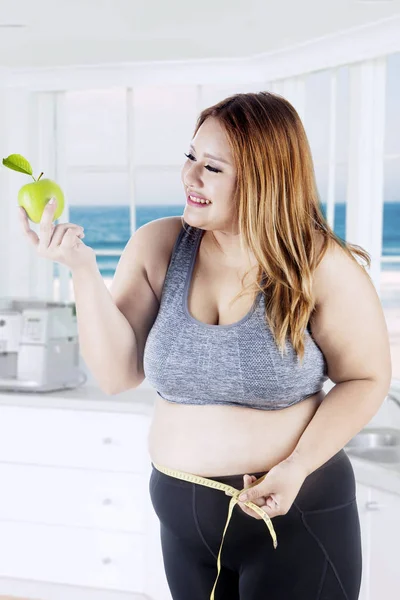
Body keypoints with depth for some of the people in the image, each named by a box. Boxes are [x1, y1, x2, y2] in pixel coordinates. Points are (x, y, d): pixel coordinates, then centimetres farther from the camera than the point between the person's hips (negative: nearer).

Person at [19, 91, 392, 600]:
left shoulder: (322, 266, -14)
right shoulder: (156, 247, -5)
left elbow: (366, 379, -5)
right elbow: (117, 375, -7)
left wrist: (298, 467, -17)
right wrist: (83, 269, -18)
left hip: (296, 518, -3)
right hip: (182, 516, 4)